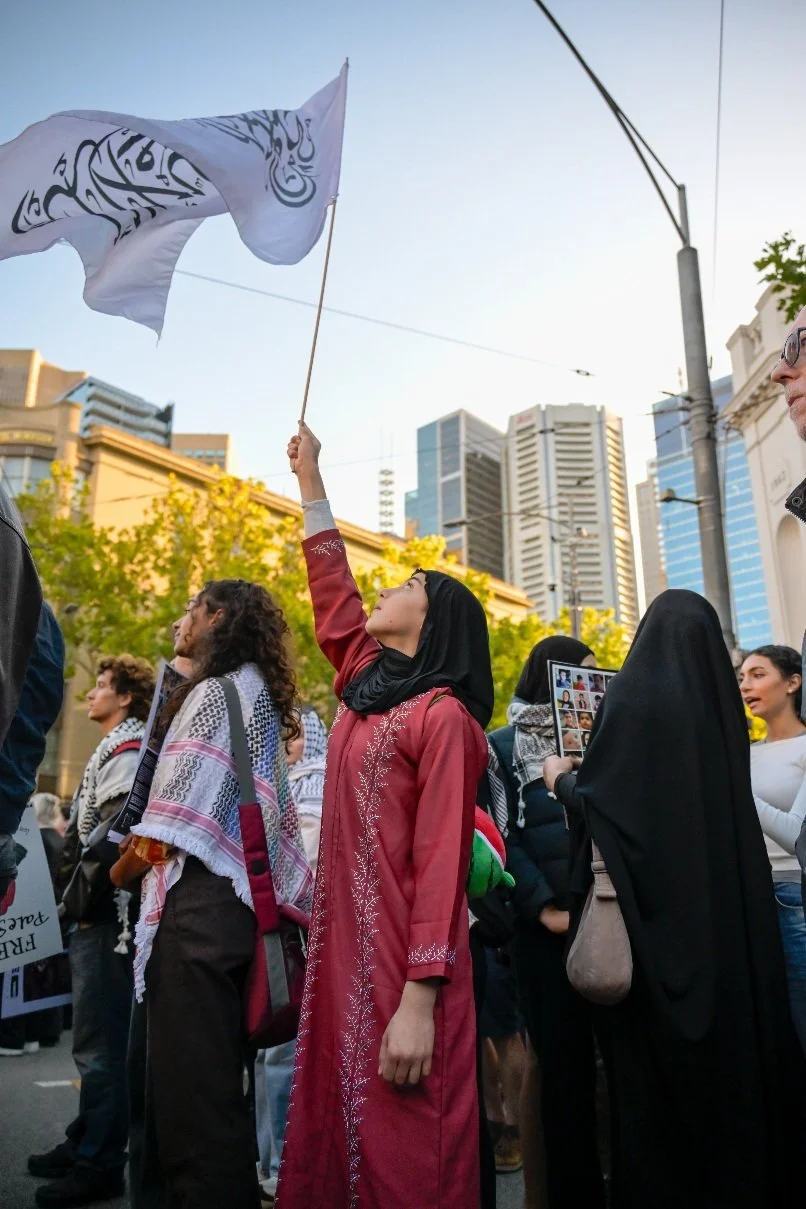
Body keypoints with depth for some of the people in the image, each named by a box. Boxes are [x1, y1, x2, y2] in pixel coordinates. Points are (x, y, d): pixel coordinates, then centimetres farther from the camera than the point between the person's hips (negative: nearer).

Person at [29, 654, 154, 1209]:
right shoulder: (115, 749, 20)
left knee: (101, 1045, -3)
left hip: (106, 915, -10)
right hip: (96, 914, 10)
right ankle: (85, 1143, 31)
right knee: (96, 1040, 19)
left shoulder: (127, 750, -12)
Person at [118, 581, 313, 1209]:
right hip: (233, 899, 10)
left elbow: (163, 834, -14)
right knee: (209, 1083, 17)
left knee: (191, 1093, -2)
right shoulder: (259, 697, 19)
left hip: (199, 905, -10)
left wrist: (121, 870, 4)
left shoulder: (216, 690, -9)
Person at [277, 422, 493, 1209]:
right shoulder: (364, 683, 12)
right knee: (336, 1114, 14)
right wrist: (310, 482, 26)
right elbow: (332, 591, 21)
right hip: (340, 935, 7)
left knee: (403, 1145, 2)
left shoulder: (442, 713, -9)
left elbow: (441, 860, -15)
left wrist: (419, 1000, -20)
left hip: (402, 950, -7)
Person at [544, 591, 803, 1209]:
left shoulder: (636, 693, -11)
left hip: (658, 906, -6)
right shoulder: (720, 697, 6)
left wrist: (561, 778, 2)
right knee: (730, 1037, 16)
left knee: (660, 1063, 4)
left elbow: (594, 793, -19)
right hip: (728, 903, 6)